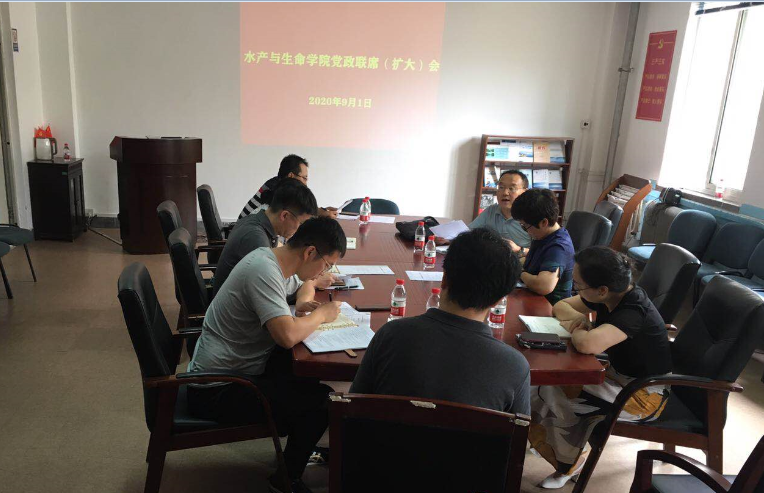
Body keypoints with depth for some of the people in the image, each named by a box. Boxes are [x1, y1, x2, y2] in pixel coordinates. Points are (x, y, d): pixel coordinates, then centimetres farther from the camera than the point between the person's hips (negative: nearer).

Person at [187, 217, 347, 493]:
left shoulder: (273, 259, 4)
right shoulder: (263, 271, -25)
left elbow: (305, 284, 27)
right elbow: (288, 335, -36)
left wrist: (303, 302, 3)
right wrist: (321, 315, -16)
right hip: (216, 391, -10)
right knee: (321, 401, -13)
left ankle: (299, 445, 23)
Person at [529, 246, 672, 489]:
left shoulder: (634, 312, -31)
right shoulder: (612, 295, -6)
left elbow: (588, 345, -47)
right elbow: (560, 306, 9)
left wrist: (573, 330, -23)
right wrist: (576, 317, -15)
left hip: (644, 396, -8)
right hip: (619, 374, 8)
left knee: (547, 395, -18)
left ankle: (569, 464, 9)